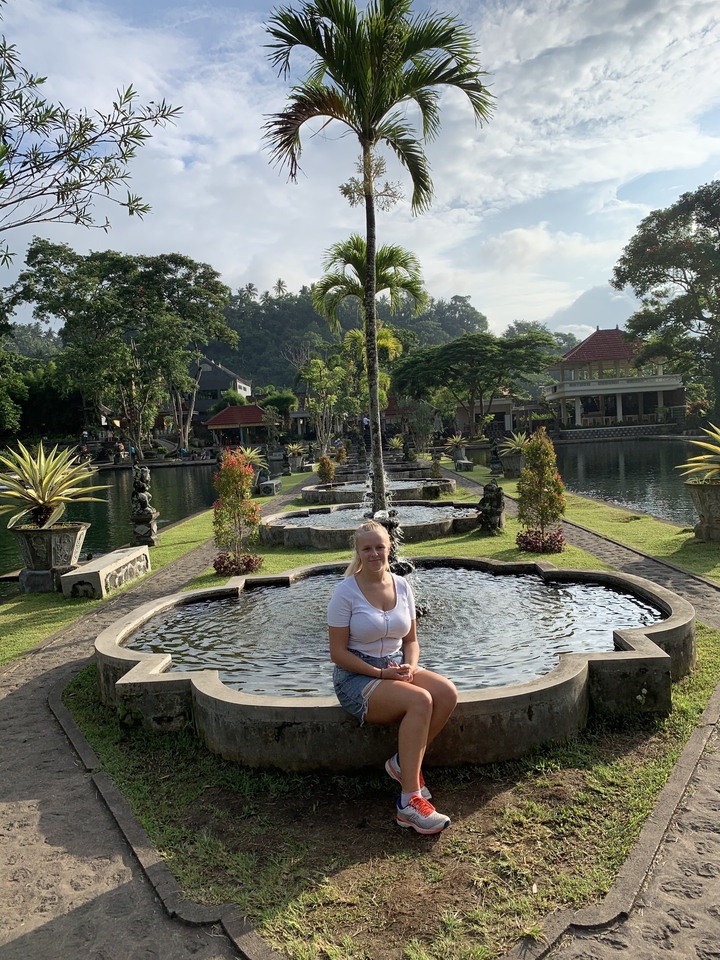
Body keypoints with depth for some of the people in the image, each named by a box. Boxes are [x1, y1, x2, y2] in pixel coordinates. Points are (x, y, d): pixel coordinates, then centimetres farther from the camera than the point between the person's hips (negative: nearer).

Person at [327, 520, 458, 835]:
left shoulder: (402, 586, 4)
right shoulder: (346, 591, -12)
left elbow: (411, 640, 10)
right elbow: (338, 652, -11)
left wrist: (409, 667, -11)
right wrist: (380, 674, -20)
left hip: (395, 668, 6)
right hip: (356, 676, -6)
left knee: (447, 693, -21)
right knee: (420, 701, -30)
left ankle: (404, 763, -2)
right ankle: (409, 802, -22)